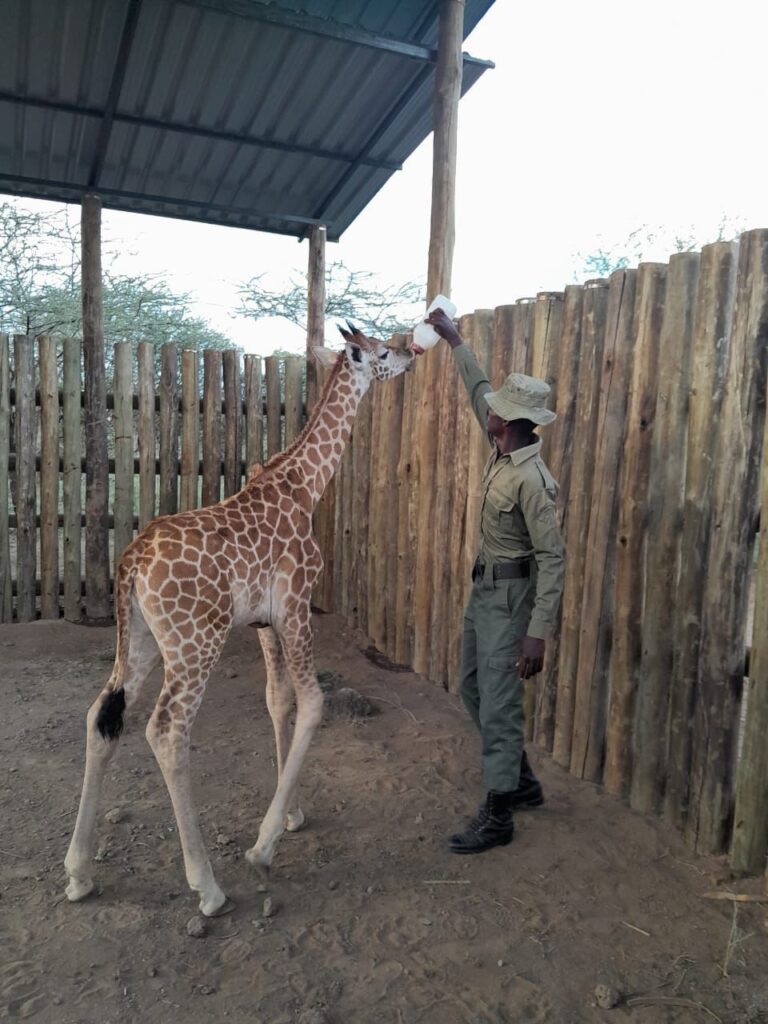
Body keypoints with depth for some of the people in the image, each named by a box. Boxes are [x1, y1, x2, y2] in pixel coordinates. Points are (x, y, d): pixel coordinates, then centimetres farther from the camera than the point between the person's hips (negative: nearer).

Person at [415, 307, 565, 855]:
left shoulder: (533, 480, -24)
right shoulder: (503, 448, 1)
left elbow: (553, 559, -23)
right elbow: (479, 390, 17)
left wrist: (538, 634, -25)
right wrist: (454, 340, 22)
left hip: (510, 595, -10)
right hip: (484, 587, 10)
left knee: (498, 705, -1)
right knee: (474, 689, 19)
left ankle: (498, 818, 15)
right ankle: (523, 781, 35)